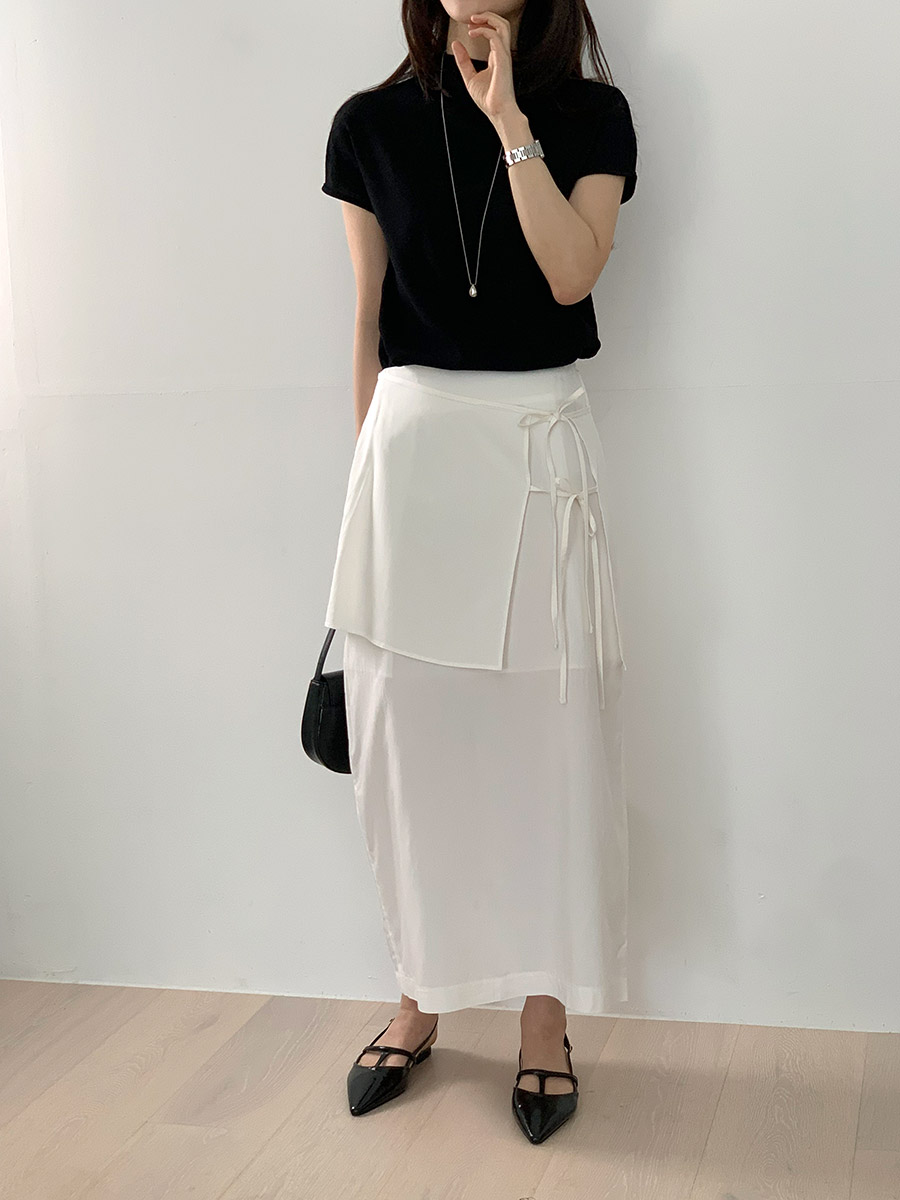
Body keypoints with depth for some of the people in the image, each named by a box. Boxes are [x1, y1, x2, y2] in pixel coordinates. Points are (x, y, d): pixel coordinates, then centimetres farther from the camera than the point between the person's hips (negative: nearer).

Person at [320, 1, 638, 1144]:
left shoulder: (589, 115, 3)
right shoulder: (372, 123, 7)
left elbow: (570, 271, -12)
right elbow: (368, 318, 10)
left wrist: (509, 118, -13)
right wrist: (371, 465, 11)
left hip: (539, 444, -1)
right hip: (412, 439, 2)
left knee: (548, 728, 0)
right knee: (409, 729, 5)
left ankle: (545, 1012, 13)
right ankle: (421, 997, 21)